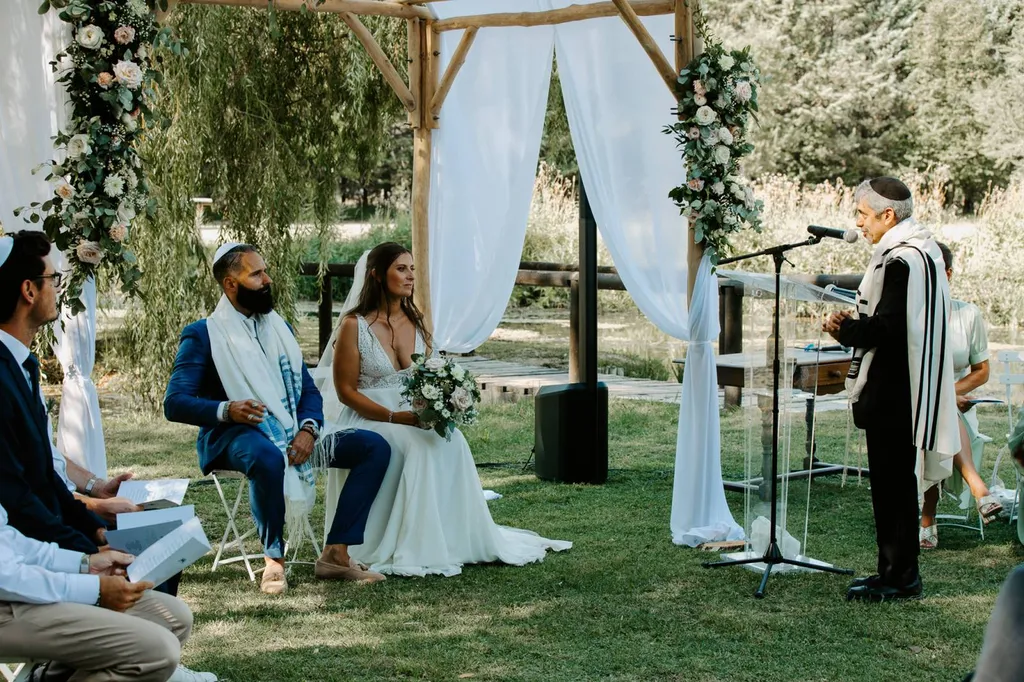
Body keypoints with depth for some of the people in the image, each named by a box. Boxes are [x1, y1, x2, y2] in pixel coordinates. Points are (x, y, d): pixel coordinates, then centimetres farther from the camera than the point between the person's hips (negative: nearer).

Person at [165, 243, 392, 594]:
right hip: (235, 434, -6)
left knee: (375, 447, -10)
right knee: (268, 458, -42)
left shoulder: (279, 327, 20)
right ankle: (274, 559, -22)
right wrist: (227, 410, -27)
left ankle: (335, 553, -13)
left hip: (290, 431, 7)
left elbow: (308, 389, 15)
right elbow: (174, 403, -9)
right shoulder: (202, 335, 0)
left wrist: (308, 429, -8)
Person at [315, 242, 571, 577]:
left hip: (413, 416, 5)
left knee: (451, 441, -26)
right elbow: (345, 391, -10)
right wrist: (395, 417, -21)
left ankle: (463, 539, -18)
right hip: (368, 420, -5)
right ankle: (411, 549, -26)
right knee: (418, 447, -33)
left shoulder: (417, 323, 10)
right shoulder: (354, 326, -7)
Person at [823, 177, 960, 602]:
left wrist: (845, 329, -8)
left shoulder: (899, 261, -19)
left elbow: (885, 328, -25)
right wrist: (855, 322, 8)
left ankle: (898, 577, 4)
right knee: (897, 482, 15)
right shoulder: (924, 252, 13)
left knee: (891, 484, -3)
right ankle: (897, 571, 22)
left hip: (891, 392, -10)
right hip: (908, 389, 10)